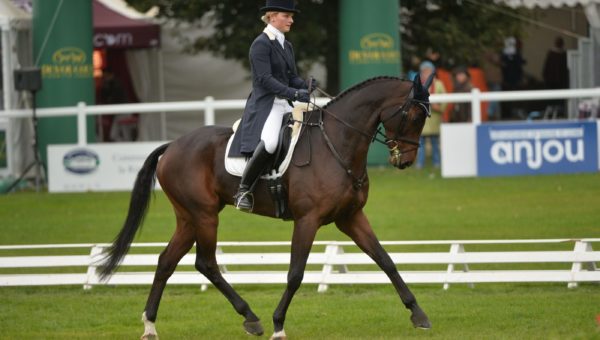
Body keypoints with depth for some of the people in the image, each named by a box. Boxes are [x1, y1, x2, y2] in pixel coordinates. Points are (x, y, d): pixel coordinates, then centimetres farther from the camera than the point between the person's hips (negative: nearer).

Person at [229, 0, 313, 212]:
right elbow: (265, 79, -16)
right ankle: (243, 191, -24)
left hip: (285, 106, 9)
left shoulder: (286, 46, 18)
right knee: (269, 142, -34)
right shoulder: (261, 44, -8)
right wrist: (294, 93, -24)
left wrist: (306, 87, -4)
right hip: (265, 105, -9)